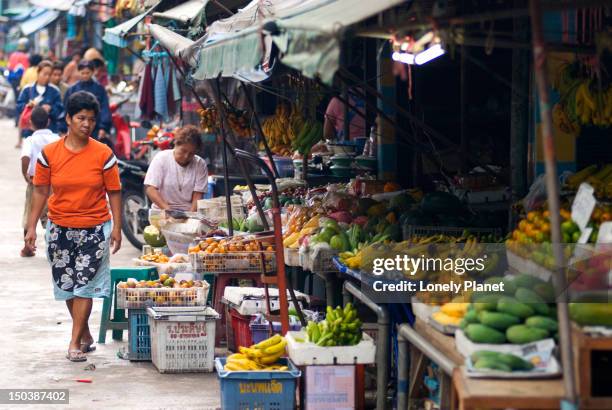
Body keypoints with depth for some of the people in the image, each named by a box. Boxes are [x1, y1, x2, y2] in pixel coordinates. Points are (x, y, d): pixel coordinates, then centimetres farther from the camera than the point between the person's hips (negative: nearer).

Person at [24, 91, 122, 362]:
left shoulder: (103, 154, -5)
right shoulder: (49, 153, -3)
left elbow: (114, 192, -1)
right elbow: (40, 191, 2)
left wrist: (116, 228, -6)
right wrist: (32, 227, -1)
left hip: (95, 228, -2)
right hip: (60, 228, 2)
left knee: (84, 284, -5)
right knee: (67, 285, 10)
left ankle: (75, 342, 0)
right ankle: (85, 336, 26)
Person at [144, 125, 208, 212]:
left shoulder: (200, 164, 4)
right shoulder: (161, 158, 0)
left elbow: (197, 196, -1)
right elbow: (150, 189, -6)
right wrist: (167, 209, -19)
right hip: (162, 213, -1)